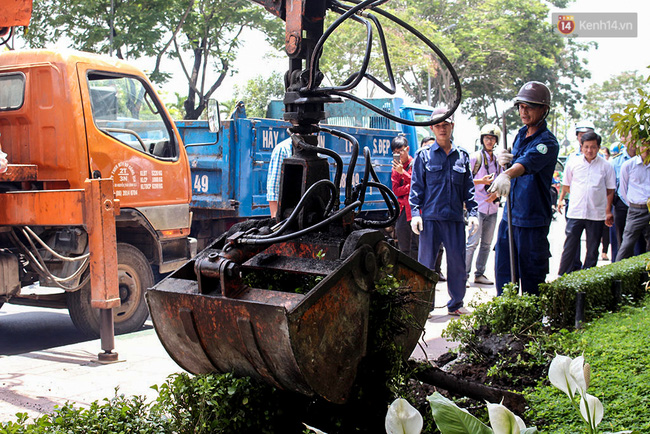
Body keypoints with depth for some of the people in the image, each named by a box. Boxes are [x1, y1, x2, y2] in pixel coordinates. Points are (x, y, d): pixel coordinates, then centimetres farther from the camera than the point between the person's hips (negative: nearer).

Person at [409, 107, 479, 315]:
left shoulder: (462, 155, 11)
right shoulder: (423, 155, 4)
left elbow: (468, 188, 14)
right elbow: (416, 186, 3)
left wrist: (472, 213, 7)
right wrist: (415, 213, -6)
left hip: (455, 219, 3)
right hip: (431, 217, -2)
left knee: (457, 262, 5)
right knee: (426, 262, 2)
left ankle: (455, 304, 20)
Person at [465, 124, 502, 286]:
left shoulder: (498, 160, 14)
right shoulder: (475, 157, -3)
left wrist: (496, 193, -1)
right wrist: (482, 181, -18)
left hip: (492, 207, 6)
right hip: (477, 206, -6)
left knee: (487, 243, 9)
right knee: (473, 242, -9)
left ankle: (480, 274, 17)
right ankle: (464, 274, -5)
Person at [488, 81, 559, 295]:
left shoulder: (547, 142, -15)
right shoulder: (521, 134, 10)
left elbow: (529, 162, -35)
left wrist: (507, 175, -55)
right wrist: (504, 161, -2)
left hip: (533, 220, -7)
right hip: (510, 215, 8)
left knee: (531, 276, 0)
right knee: (502, 270, 11)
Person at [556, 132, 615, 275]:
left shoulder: (605, 166, 1)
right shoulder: (573, 163, 3)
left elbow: (610, 190, 7)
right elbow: (566, 185, 17)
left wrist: (608, 211, 4)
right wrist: (561, 199, 14)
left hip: (597, 214, 0)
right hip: (575, 213, 0)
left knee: (592, 250, 7)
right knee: (569, 247, 1)